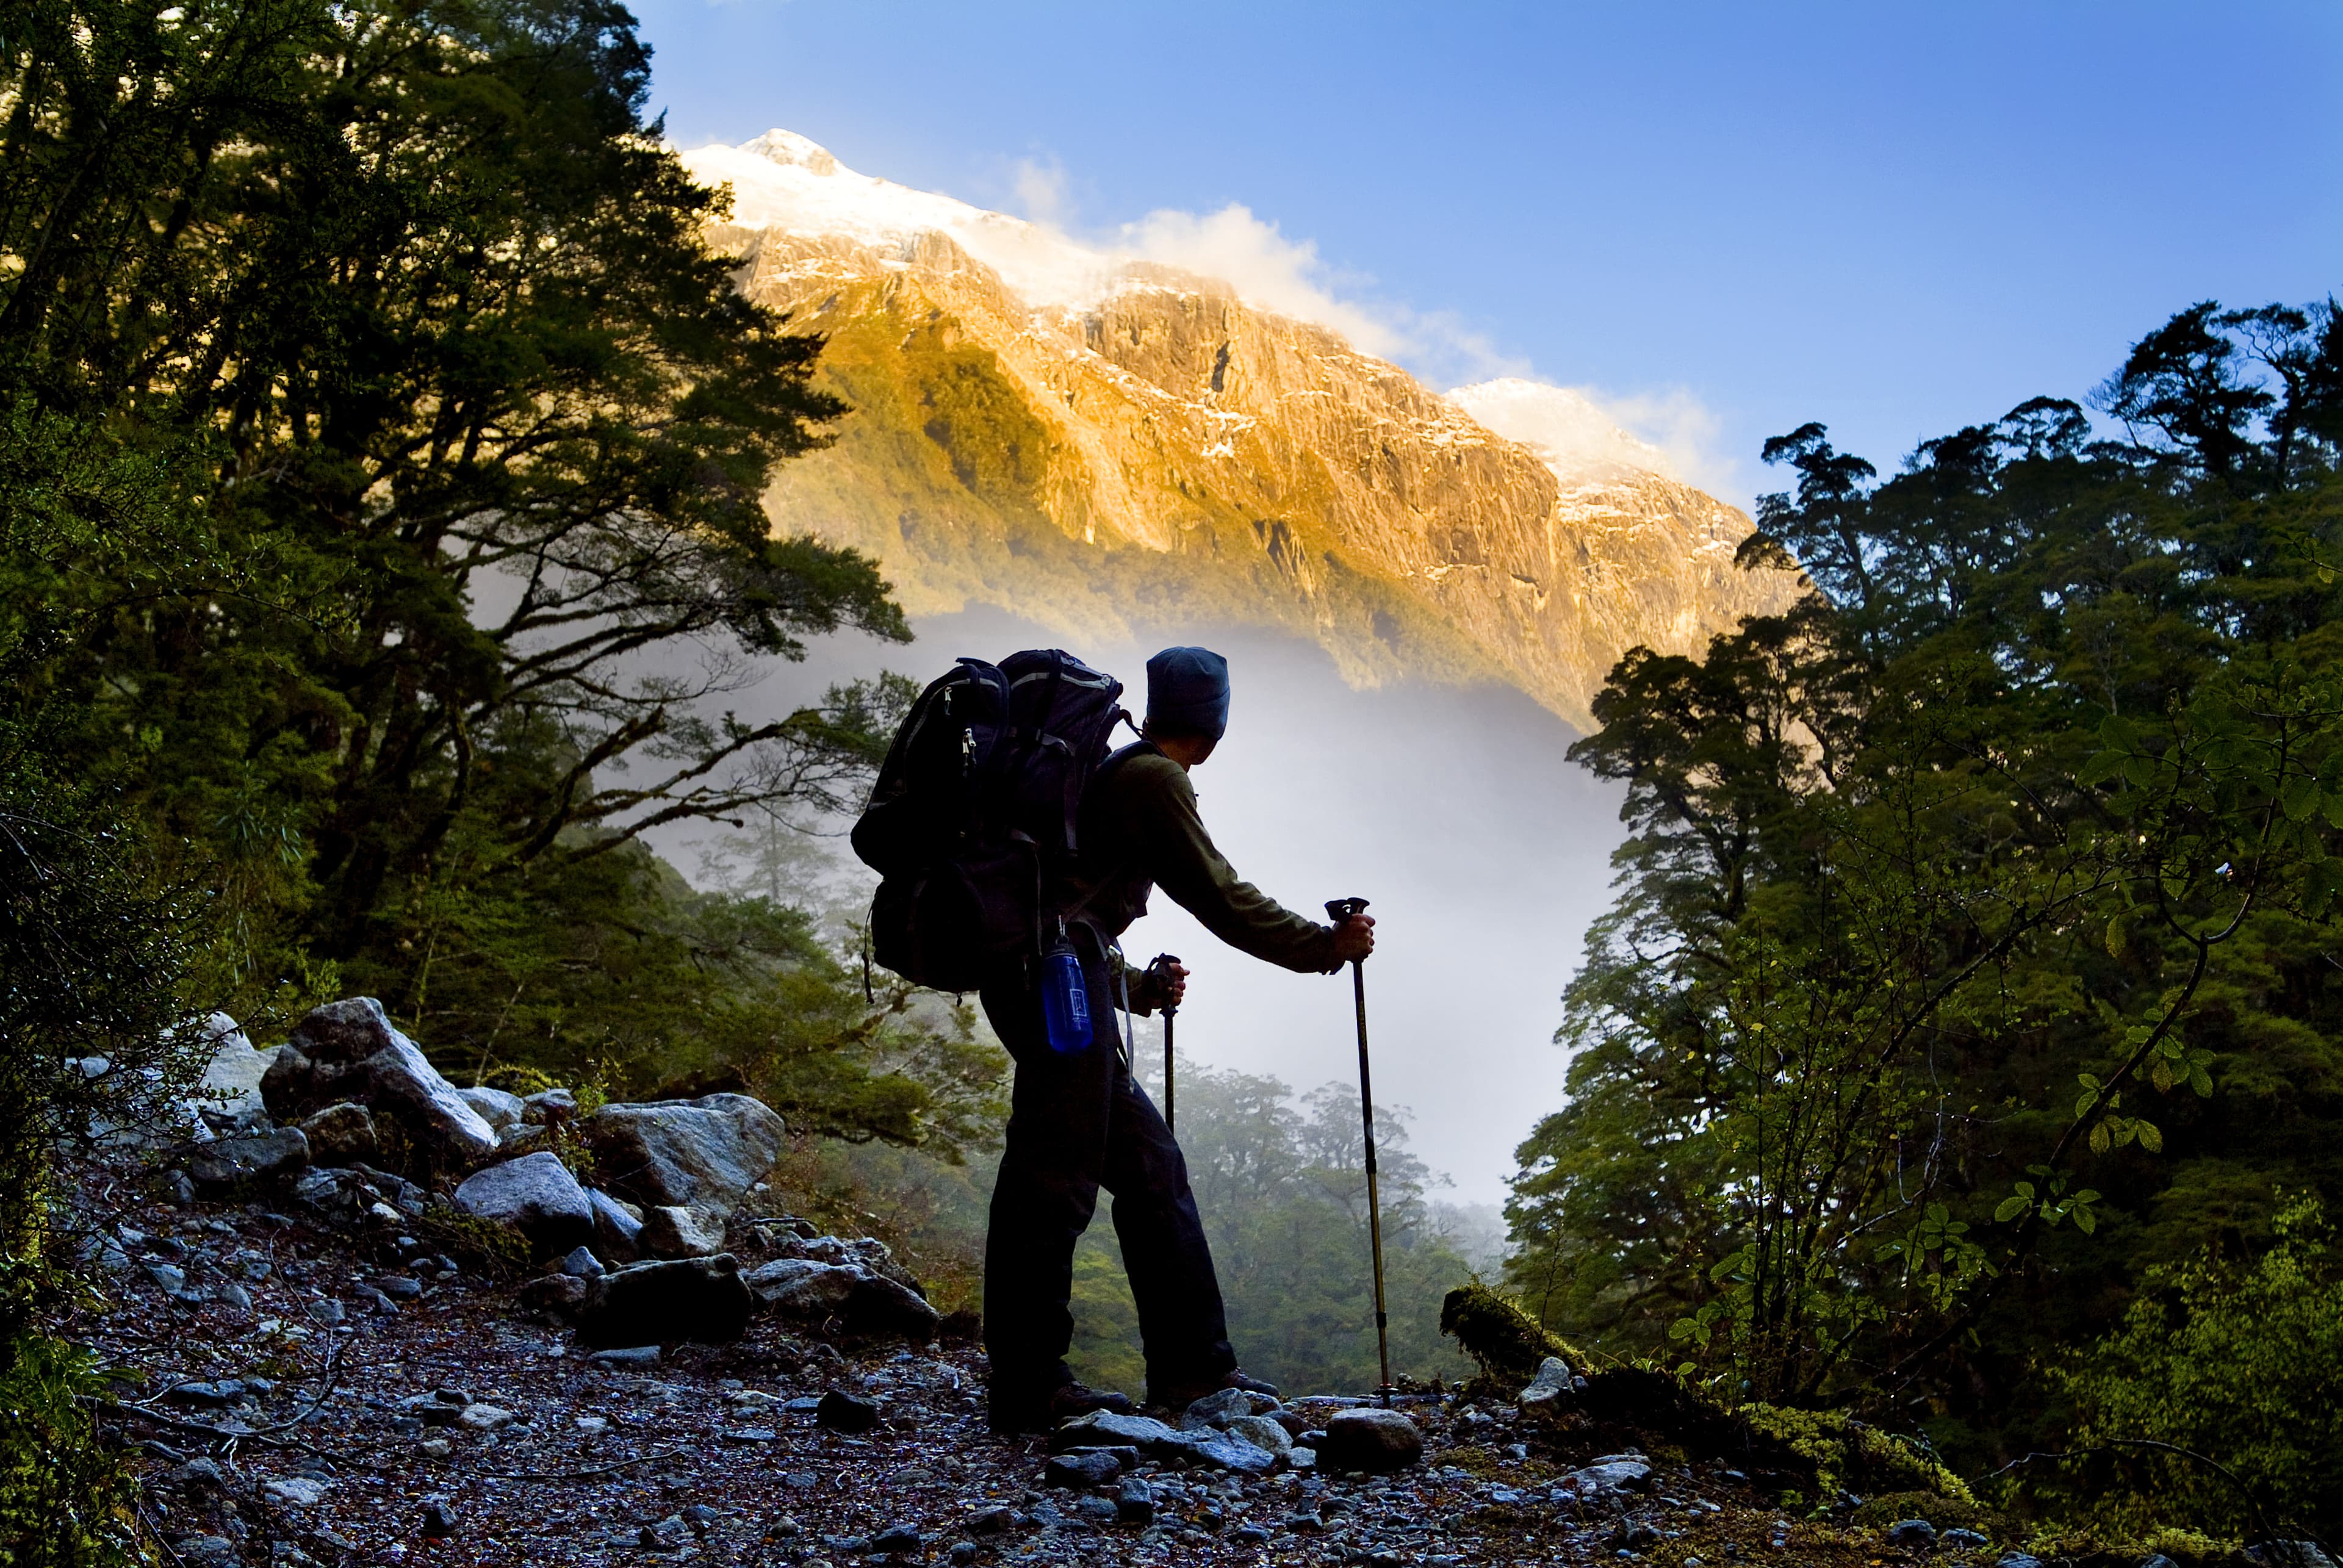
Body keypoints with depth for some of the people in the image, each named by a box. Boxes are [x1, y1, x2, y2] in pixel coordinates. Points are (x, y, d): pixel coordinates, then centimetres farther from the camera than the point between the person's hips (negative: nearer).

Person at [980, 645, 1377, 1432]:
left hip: (1029, 979, 10)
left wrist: (1141, 989, 40)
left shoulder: (1111, 772, 25)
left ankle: (1191, 1367, 12)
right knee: (1053, 1176, -10)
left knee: (1148, 1161, 10)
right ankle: (1028, 1389, -7)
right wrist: (1325, 945, 2)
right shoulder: (1153, 778, -4)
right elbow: (1219, 899, -7)